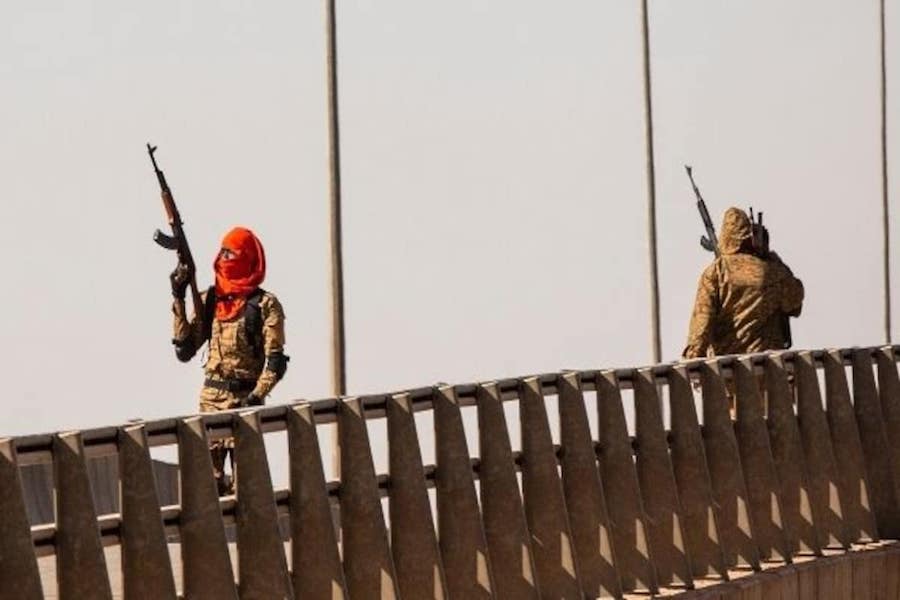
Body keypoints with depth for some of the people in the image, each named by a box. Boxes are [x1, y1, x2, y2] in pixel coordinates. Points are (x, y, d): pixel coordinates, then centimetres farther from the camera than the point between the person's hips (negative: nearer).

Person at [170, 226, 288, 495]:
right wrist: (179, 301, 1)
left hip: (244, 399, -5)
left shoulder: (265, 304, -4)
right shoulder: (208, 300, 9)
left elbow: (276, 361, -7)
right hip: (210, 397, 5)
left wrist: (256, 397, -18)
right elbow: (184, 351, 6)